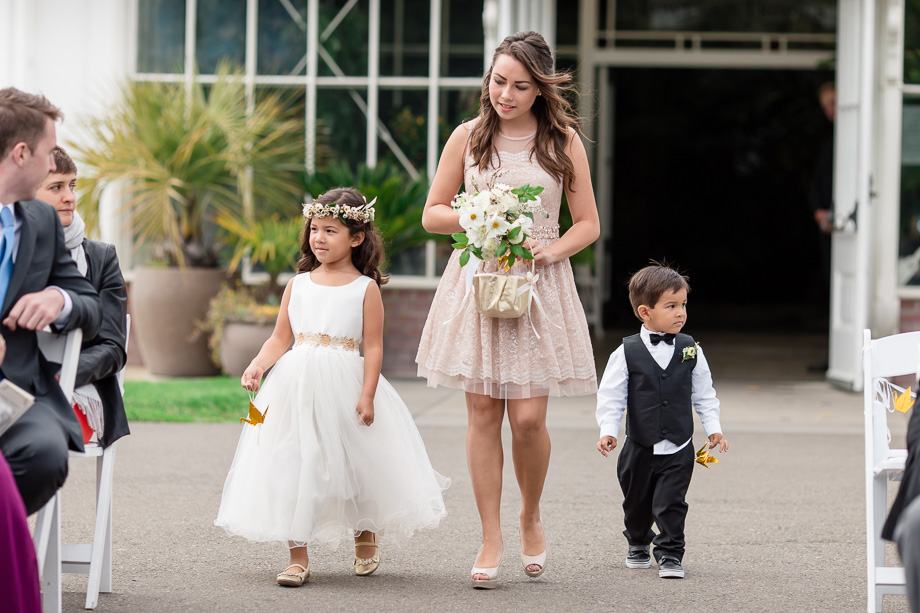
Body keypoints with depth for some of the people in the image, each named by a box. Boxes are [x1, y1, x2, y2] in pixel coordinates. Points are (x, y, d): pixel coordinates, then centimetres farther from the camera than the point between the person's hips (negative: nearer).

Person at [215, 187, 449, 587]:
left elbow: (373, 346, -3)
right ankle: (298, 556, 6)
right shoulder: (298, 285, 9)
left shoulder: (365, 288, 0)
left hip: (344, 386, -3)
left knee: (353, 462, 5)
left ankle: (366, 538, 32)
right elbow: (281, 338, 9)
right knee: (293, 463, -1)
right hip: (296, 385, 3)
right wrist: (257, 366, -8)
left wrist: (367, 395, -11)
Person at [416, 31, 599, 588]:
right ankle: (491, 539, 8)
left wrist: (552, 250, -13)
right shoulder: (468, 137, 5)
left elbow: (588, 224, 6)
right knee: (483, 412, 0)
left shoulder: (563, 141, 2)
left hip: (539, 286, -1)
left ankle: (531, 517, 19)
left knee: (528, 416, -8)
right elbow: (433, 214, 9)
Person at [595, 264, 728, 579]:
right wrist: (608, 431, -15)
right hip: (640, 447, 0)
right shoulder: (627, 353, -7)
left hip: (678, 448, 0)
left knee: (671, 503, -6)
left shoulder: (690, 351, 0)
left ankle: (670, 555, 2)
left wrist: (713, 428, 3)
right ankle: (638, 544, 36)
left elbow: (704, 393, 9)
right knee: (637, 503, 15)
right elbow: (611, 396, -5)